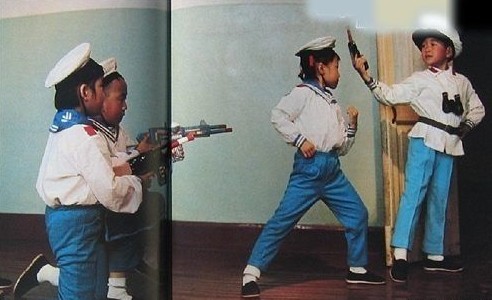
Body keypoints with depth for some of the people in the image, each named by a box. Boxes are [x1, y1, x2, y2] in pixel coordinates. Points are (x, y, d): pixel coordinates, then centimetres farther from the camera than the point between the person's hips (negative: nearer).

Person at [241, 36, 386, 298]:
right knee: (283, 219, -11)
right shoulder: (304, 92, 0)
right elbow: (278, 116, -13)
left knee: (358, 214, 10)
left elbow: (342, 148, 23)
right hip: (310, 167, -8)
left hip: (333, 170, 8)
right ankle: (251, 274, -7)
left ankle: (357, 269, 26)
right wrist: (300, 140, -16)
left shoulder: (333, 104, 22)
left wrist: (352, 125, 10)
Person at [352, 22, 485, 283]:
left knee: (439, 199, 9)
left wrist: (467, 125, 10)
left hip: (449, 145, 5)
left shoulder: (462, 82, 15)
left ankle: (434, 255, 18)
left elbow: (477, 108, 27)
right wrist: (365, 75, -20)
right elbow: (390, 95, -10)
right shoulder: (419, 79, 2)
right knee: (414, 193, -13)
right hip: (425, 139, -4)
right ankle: (400, 254, -14)